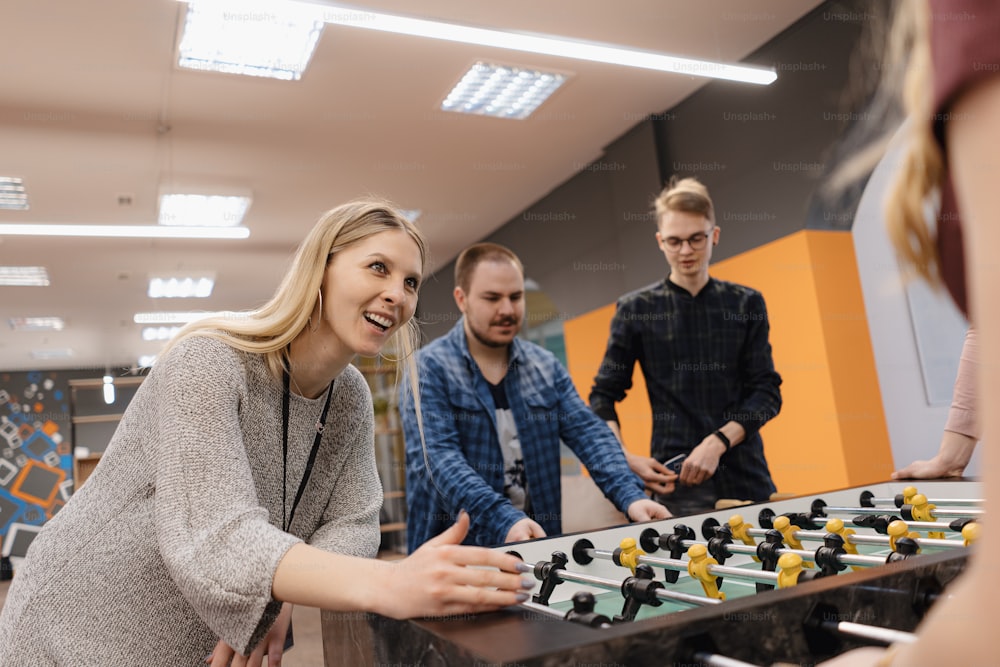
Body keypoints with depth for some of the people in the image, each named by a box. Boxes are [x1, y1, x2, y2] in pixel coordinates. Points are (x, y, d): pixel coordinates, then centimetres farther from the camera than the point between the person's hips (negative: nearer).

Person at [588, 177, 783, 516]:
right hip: (677, 480, -2)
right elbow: (603, 396, 6)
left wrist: (718, 442, -11)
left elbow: (768, 391, 3)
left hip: (746, 476, 2)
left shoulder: (747, 303, 7)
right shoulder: (636, 309, 2)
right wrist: (625, 459, -8)